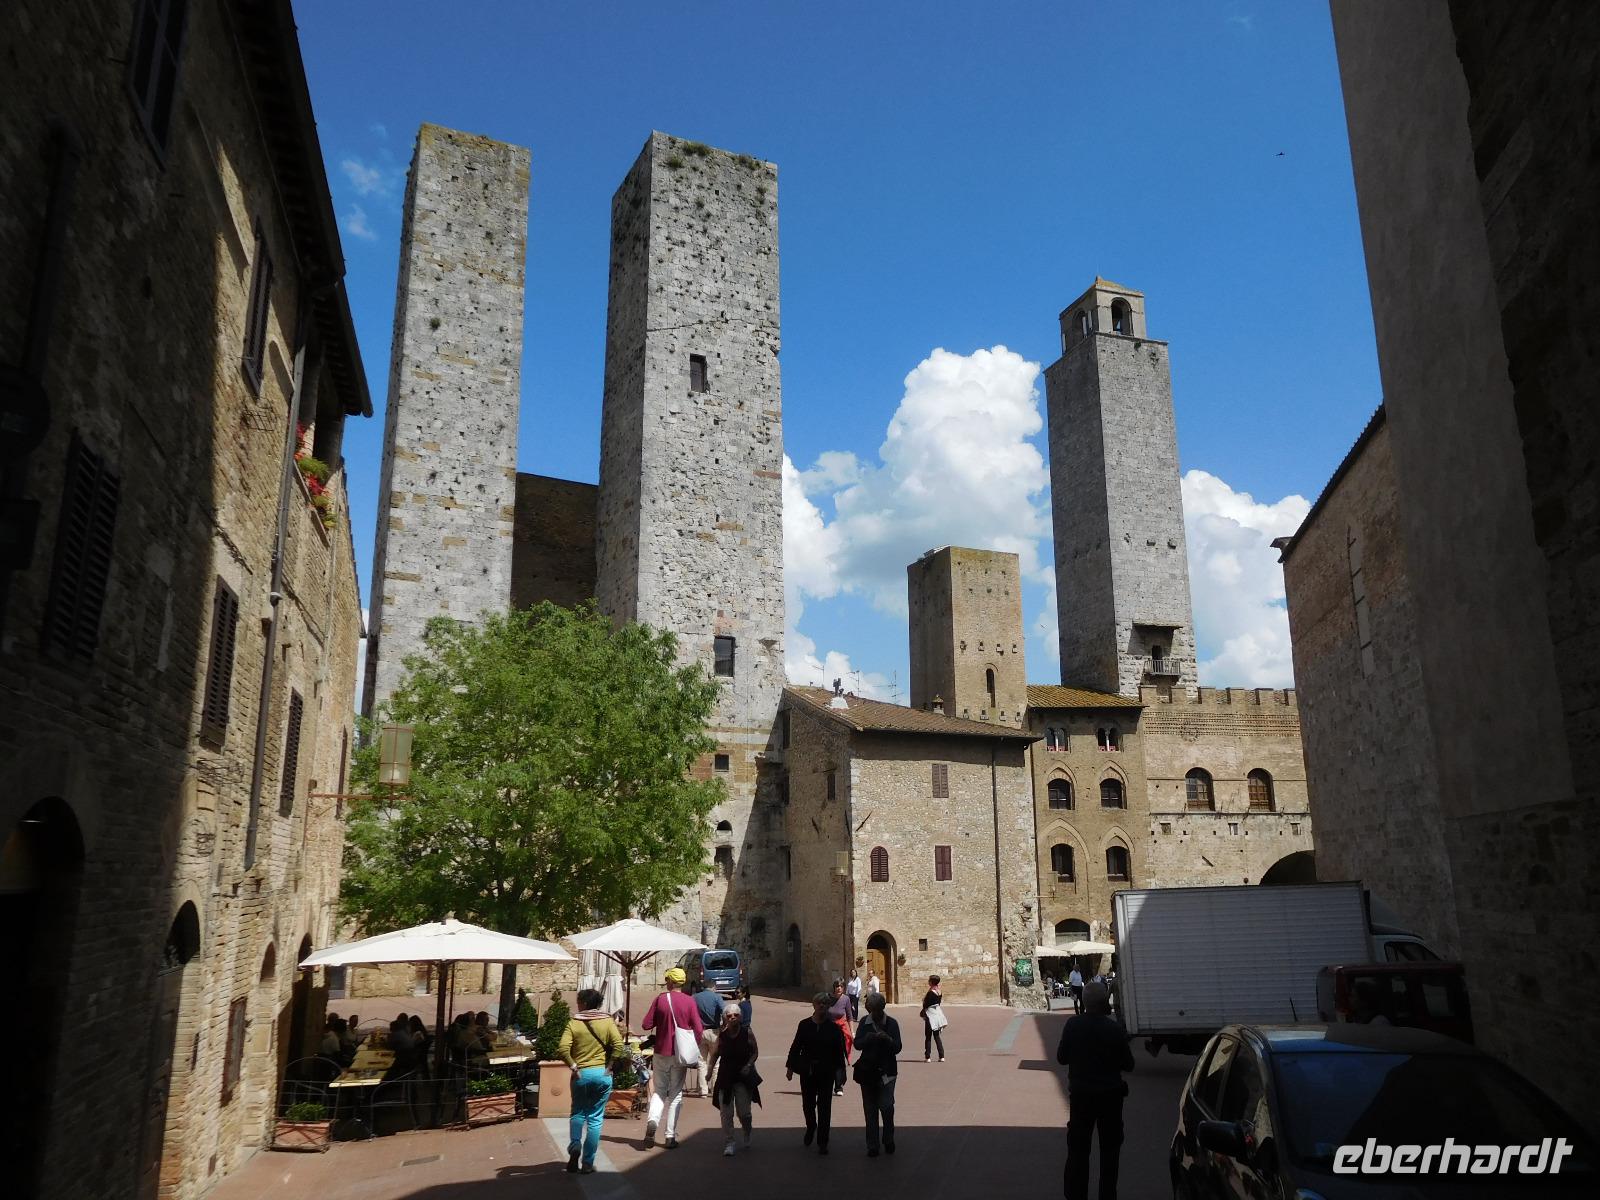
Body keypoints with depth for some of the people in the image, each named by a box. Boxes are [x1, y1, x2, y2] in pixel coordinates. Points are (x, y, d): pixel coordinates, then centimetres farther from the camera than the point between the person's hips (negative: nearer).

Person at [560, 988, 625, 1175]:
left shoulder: (573, 1023, -2)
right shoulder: (607, 1021, 0)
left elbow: (563, 1049, -15)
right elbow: (618, 1044, -12)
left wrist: (573, 1067, -6)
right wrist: (609, 1066, -4)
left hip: (581, 1074, 0)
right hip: (602, 1074, 0)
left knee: (578, 1113, 20)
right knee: (595, 1118, 7)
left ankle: (575, 1144, -3)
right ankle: (587, 1163, 9)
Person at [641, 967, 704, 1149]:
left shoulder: (659, 1000, -6)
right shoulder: (689, 1002, -5)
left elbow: (646, 1024, -6)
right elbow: (698, 1029, -7)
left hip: (661, 1052, 0)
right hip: (681, 1053, 0)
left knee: (659, 1090, 14)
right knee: (676, 1093, 10)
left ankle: (652, 1120, -12)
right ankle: (670, 1136, 8)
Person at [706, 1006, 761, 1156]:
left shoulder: (747, 1034, -4)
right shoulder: (721, 1036, -1)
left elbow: (755, 1052, 3)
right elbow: (714, 1055, 4)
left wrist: (749, 1065, -13)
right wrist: (709, 1071, -7)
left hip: (744, 1078, -1)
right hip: (725, 1078, 1)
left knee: (744, 1112, 1)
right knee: (726, 1113, -2)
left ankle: (747, 1136, 32)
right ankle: (728, 1144, 8)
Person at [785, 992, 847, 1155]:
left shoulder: (833, 1027, -2)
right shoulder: (805, 1025, 0)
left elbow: (839, 1049, 1)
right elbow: (796, 1046, 4)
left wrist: (839, 1068, -3)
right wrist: (790, 1067, 4)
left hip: (826, 1072, -1)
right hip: (807, 1071, 1)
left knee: (824, 1106, -1)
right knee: (808, 1103, 12)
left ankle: (822, 1142, 6)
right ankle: (811, 1128, 42)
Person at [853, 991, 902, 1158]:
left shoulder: (891, 1023, -2)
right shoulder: (864, 1022, 1)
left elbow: (897, 1048, -5)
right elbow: (857, 1044, -4)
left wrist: (887, 1039, -24)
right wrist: (868, 1038, -23)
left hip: (886, 1071, -1)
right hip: (867, 1071, 2)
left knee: (886, 1106, -9)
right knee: (870, 1110, 6)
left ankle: (888, 1141, 14)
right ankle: (872, 1146, 17)